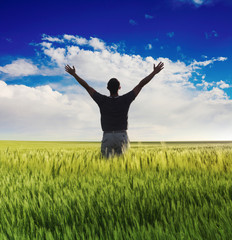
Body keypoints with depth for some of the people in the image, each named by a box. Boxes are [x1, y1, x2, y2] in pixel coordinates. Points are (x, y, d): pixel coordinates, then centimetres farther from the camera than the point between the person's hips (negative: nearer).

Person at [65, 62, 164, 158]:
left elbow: (86, 86, 2)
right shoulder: (125, 100, -4)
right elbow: (141, 84, 0)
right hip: (122, 136, 0)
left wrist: (73, 74, 11)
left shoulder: (103, 101, -4)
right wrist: (154, 72, 6)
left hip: (107, 137, 0)